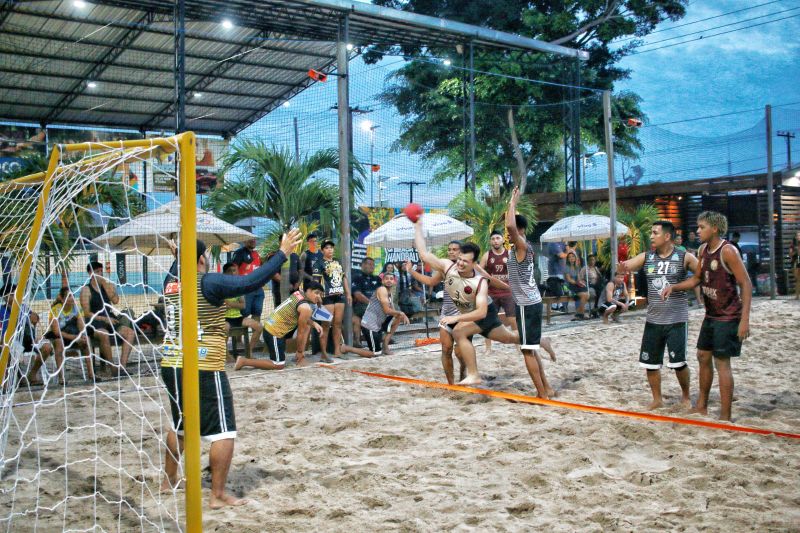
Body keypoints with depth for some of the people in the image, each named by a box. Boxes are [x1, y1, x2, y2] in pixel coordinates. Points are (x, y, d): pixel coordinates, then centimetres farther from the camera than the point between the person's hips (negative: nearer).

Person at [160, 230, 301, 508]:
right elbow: (250, 282, -21)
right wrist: (283, 253, -16)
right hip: (203, 369, -8)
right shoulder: (208, 283, -13)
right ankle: (218, 495, 2)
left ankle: (169, 480, 38)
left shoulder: (170, 285, 7)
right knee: (224, 432, 0)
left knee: (179, 425, 26)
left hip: (172, 366, 8)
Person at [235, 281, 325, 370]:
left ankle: (300, 357, 17)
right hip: (274, 333, -10)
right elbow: (300, 332, -12)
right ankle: (244, 361, 2)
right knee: (279, 365, -2)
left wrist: (314, 324, 11)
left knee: (307, 325, 14)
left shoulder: (299, 293, 5)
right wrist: (300, 351, 0)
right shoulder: (305, 308, -20)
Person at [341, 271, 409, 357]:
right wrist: (400, 313, -4)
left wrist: (402, 315, -7)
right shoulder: (382, 289, -14)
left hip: (378, 325, 9)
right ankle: (345, 348, 6)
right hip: (369, 326, -9)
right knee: (375, 353, -4)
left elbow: (393, 311, 13)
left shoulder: (389, 294, 15)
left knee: (398, 317, 14)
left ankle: (385, 346, 14)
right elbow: (387, 311, -19)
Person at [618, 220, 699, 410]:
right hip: (653, 319, 4)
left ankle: (685, 395, 21)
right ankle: (657, 399, 23)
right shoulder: (646, 257, 4)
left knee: (678, 362, -4)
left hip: (677, 319, -4)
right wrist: (622, 267, -27)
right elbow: (625, 267, -2)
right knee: (649, 362, 7)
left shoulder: (684, 257, -6)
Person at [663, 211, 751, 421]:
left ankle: (725, 417, 4)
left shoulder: (727, 251, -18)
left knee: (722, 363, -5)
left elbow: (746, 284, -19)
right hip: (711, 315, 9)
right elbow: (697, 278, 18)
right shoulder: (703, 250, 6)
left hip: (728, 317, -9)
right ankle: (701, 406, 29)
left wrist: (745, 319, -24)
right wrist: (674, 287, 2)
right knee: (703, 357, 15)